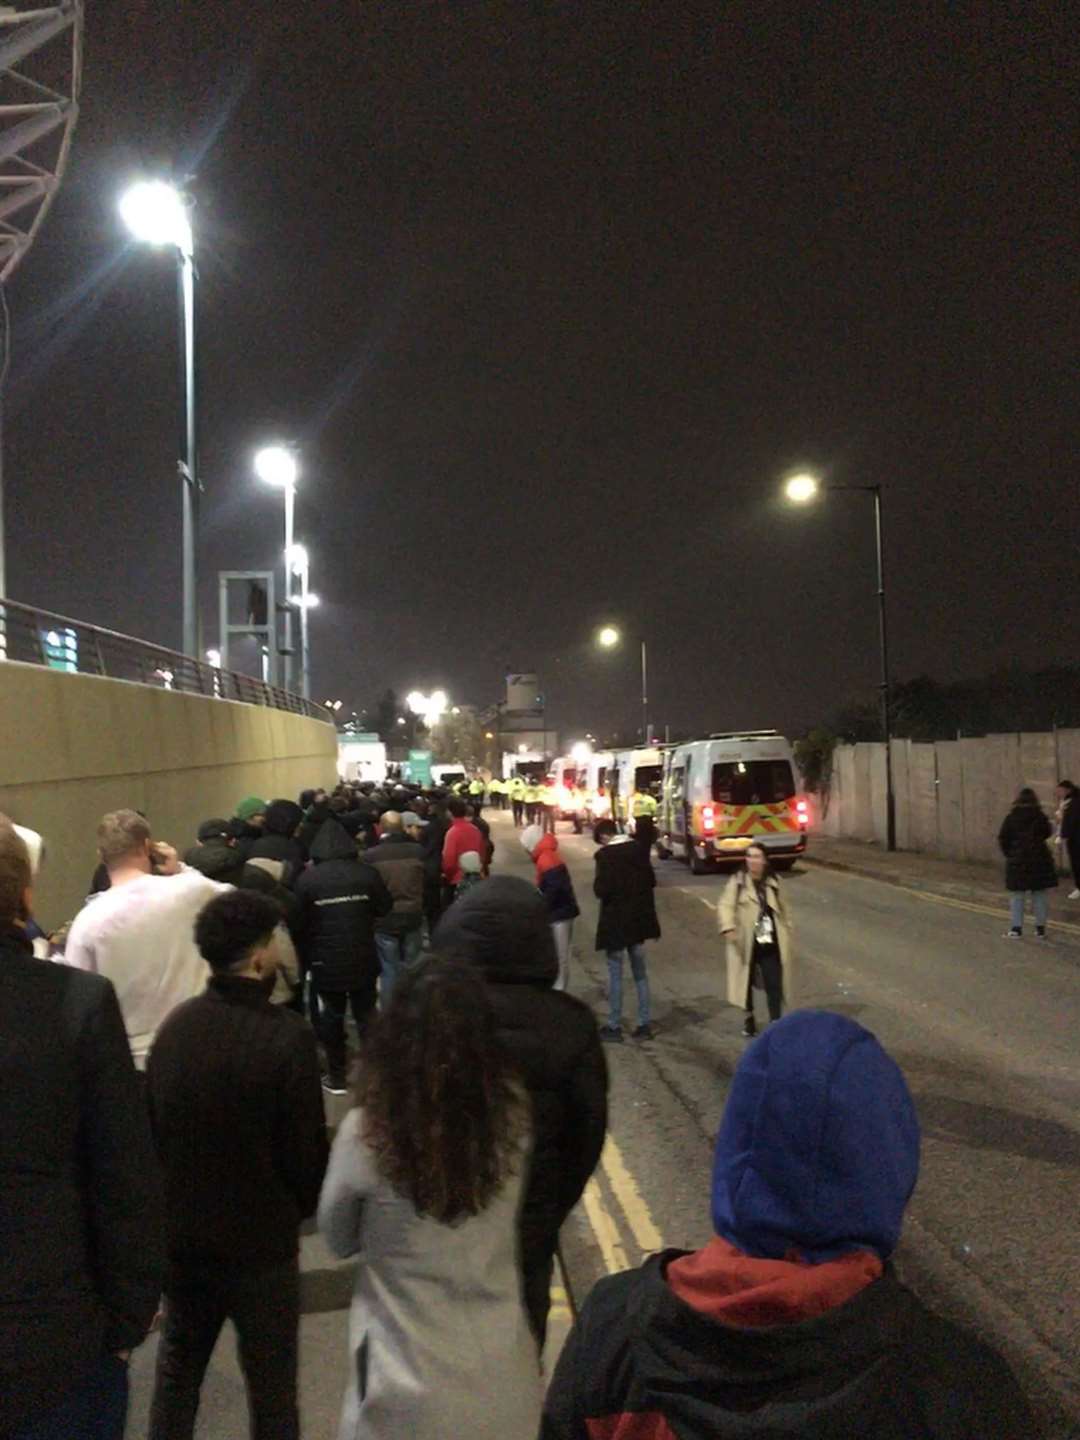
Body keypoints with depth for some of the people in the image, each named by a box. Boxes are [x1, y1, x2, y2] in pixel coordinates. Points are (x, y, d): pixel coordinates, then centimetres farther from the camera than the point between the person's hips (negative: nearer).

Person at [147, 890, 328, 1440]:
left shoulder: (175, 1025, -7)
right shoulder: (286, 1035, -24)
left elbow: (149, 1121, 3)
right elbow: (306, 1146, -17)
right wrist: (305, 1204, 4)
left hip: (179, 1230, 5)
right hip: (260, 1237, -5)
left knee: (178, 1363, 24)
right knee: (270, 1383, 12)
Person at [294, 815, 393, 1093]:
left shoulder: (307, 878, -11)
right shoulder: (366, 872, -10)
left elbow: (300, 922, -4)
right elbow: (385, 908, 0)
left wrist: (306, 958, 9)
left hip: (325, 961, -1)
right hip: (363, 959, 1)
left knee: (331, 1018, 13)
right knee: (367, 1017, 14)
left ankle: (337, 1077, 20)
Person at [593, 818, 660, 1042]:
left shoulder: (605, 855, -16)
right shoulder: (638, 849, 2)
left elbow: (601, 890, -20)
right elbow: (651, 881, 7)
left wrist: (597, 887, -1)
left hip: (615, 921, -6)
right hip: (638, 919, 6)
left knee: (615, 974, 4)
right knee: (640, 972, 14)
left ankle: (614, 1026, 10)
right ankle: (645, 1023, 18)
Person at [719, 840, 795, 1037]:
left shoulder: (773, 883, 6)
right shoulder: (738, 881, -4)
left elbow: (783, 911, 15)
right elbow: (726, 905, -14)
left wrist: (788, 937, 13)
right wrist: (728, 927, -31)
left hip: (771, 943, 1)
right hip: (746, 943, -1)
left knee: (774, 985, -3)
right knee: (746, 982, 13)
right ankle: (749, 1019, 33)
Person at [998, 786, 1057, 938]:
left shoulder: (1011, 817, -4)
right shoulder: (1040, 816, -4)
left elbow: (1002, 838, -3)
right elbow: (1047, 833, 9)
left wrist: (1008, 853, 8)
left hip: (1017, 861, 0)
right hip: (1040, 860, 0)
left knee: (1017, 896, 6)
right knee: (1040, 895, 10)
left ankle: (1016, 928, 4)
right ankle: (1040, 928, 12)